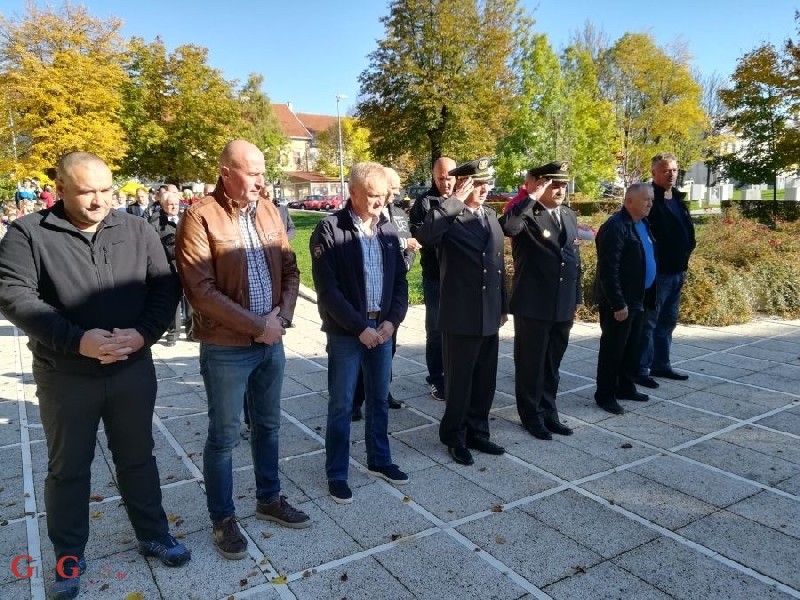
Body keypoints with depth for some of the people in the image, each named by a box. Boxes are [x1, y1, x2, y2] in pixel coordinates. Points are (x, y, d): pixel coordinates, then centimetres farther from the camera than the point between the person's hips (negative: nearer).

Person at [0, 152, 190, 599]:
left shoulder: (137, 231, 1)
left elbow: (165, 286, 0)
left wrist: (144, 333, -17)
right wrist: (76, 340, -23)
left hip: (133, 370, 2)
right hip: (64, 377, -1)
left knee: (138, 458, 16)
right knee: (68, 468, 14)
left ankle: (154, 535, 35)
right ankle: (69, 558, 33)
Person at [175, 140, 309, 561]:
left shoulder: (268, 211, 6)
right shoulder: (200, 217, -13)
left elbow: (290, 268, 8)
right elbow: (201, 289, -19)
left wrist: (282, 315, -9)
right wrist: (257, 325, -17)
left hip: (271, 341, 6)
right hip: (226, 348, -6)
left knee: (268, 425, 18)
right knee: (224, 435, 8)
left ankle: (269, 499, 37)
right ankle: (223, 519, 26)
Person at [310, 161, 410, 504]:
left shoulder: (388, 230, 5)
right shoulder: (329, 230, -11)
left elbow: (400, 280, 8)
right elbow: (327, 288, -15)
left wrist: (392, 320, -5)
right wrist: (359, 327, -16)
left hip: (382, 328, 5)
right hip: (345, 332, -5)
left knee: (379, 400, 16)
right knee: (341, 406, 5)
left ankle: (379, 461, 34)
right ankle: (336, 474, 21)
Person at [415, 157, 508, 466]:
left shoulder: (490, 215, 12)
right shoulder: (449, 216, -10)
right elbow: (425, 236, -33)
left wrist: (503, 306, 15)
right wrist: (454, 201, -25)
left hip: (489, 315, 7)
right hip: (461, 316, -7)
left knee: (485, 381, 16)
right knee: (459, 381, 7)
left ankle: (476, 432, 33)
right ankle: (454, 437, 26)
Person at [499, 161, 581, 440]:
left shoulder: (569, 215, 11)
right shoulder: (526, 215, -11)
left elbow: (575, 259, 16)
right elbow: (506, 227, -36)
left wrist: (576, 300, 15)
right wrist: (532, 197, -27)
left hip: (563, 306, 6)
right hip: (533, 306, -6)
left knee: (552, 365, 17)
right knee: (530, 364, 8)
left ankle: (548, 412, 32)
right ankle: (531, 415, 25)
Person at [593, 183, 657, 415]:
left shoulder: (643, 224, 12)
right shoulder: (615, 227, -18)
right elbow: (609, 269, -22)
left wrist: (647, 297, 14)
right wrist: (618, 303, -23)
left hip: (638, 299, 9)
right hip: (620, 302, -9)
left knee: (632, 348, 18)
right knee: (612, 348, 1)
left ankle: (626, 387, 32)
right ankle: (605, 395, 12)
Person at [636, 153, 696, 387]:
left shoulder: (678, 198, 13)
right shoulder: (650, 198, -14)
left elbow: (687, 230, 19)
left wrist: (683, 264, 14)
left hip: (677, 271, 9)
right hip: (657, 271, -8)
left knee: (667, 321, 15)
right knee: (649, 322, -2)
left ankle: (661, 364, 26)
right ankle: (641, 369, 6)